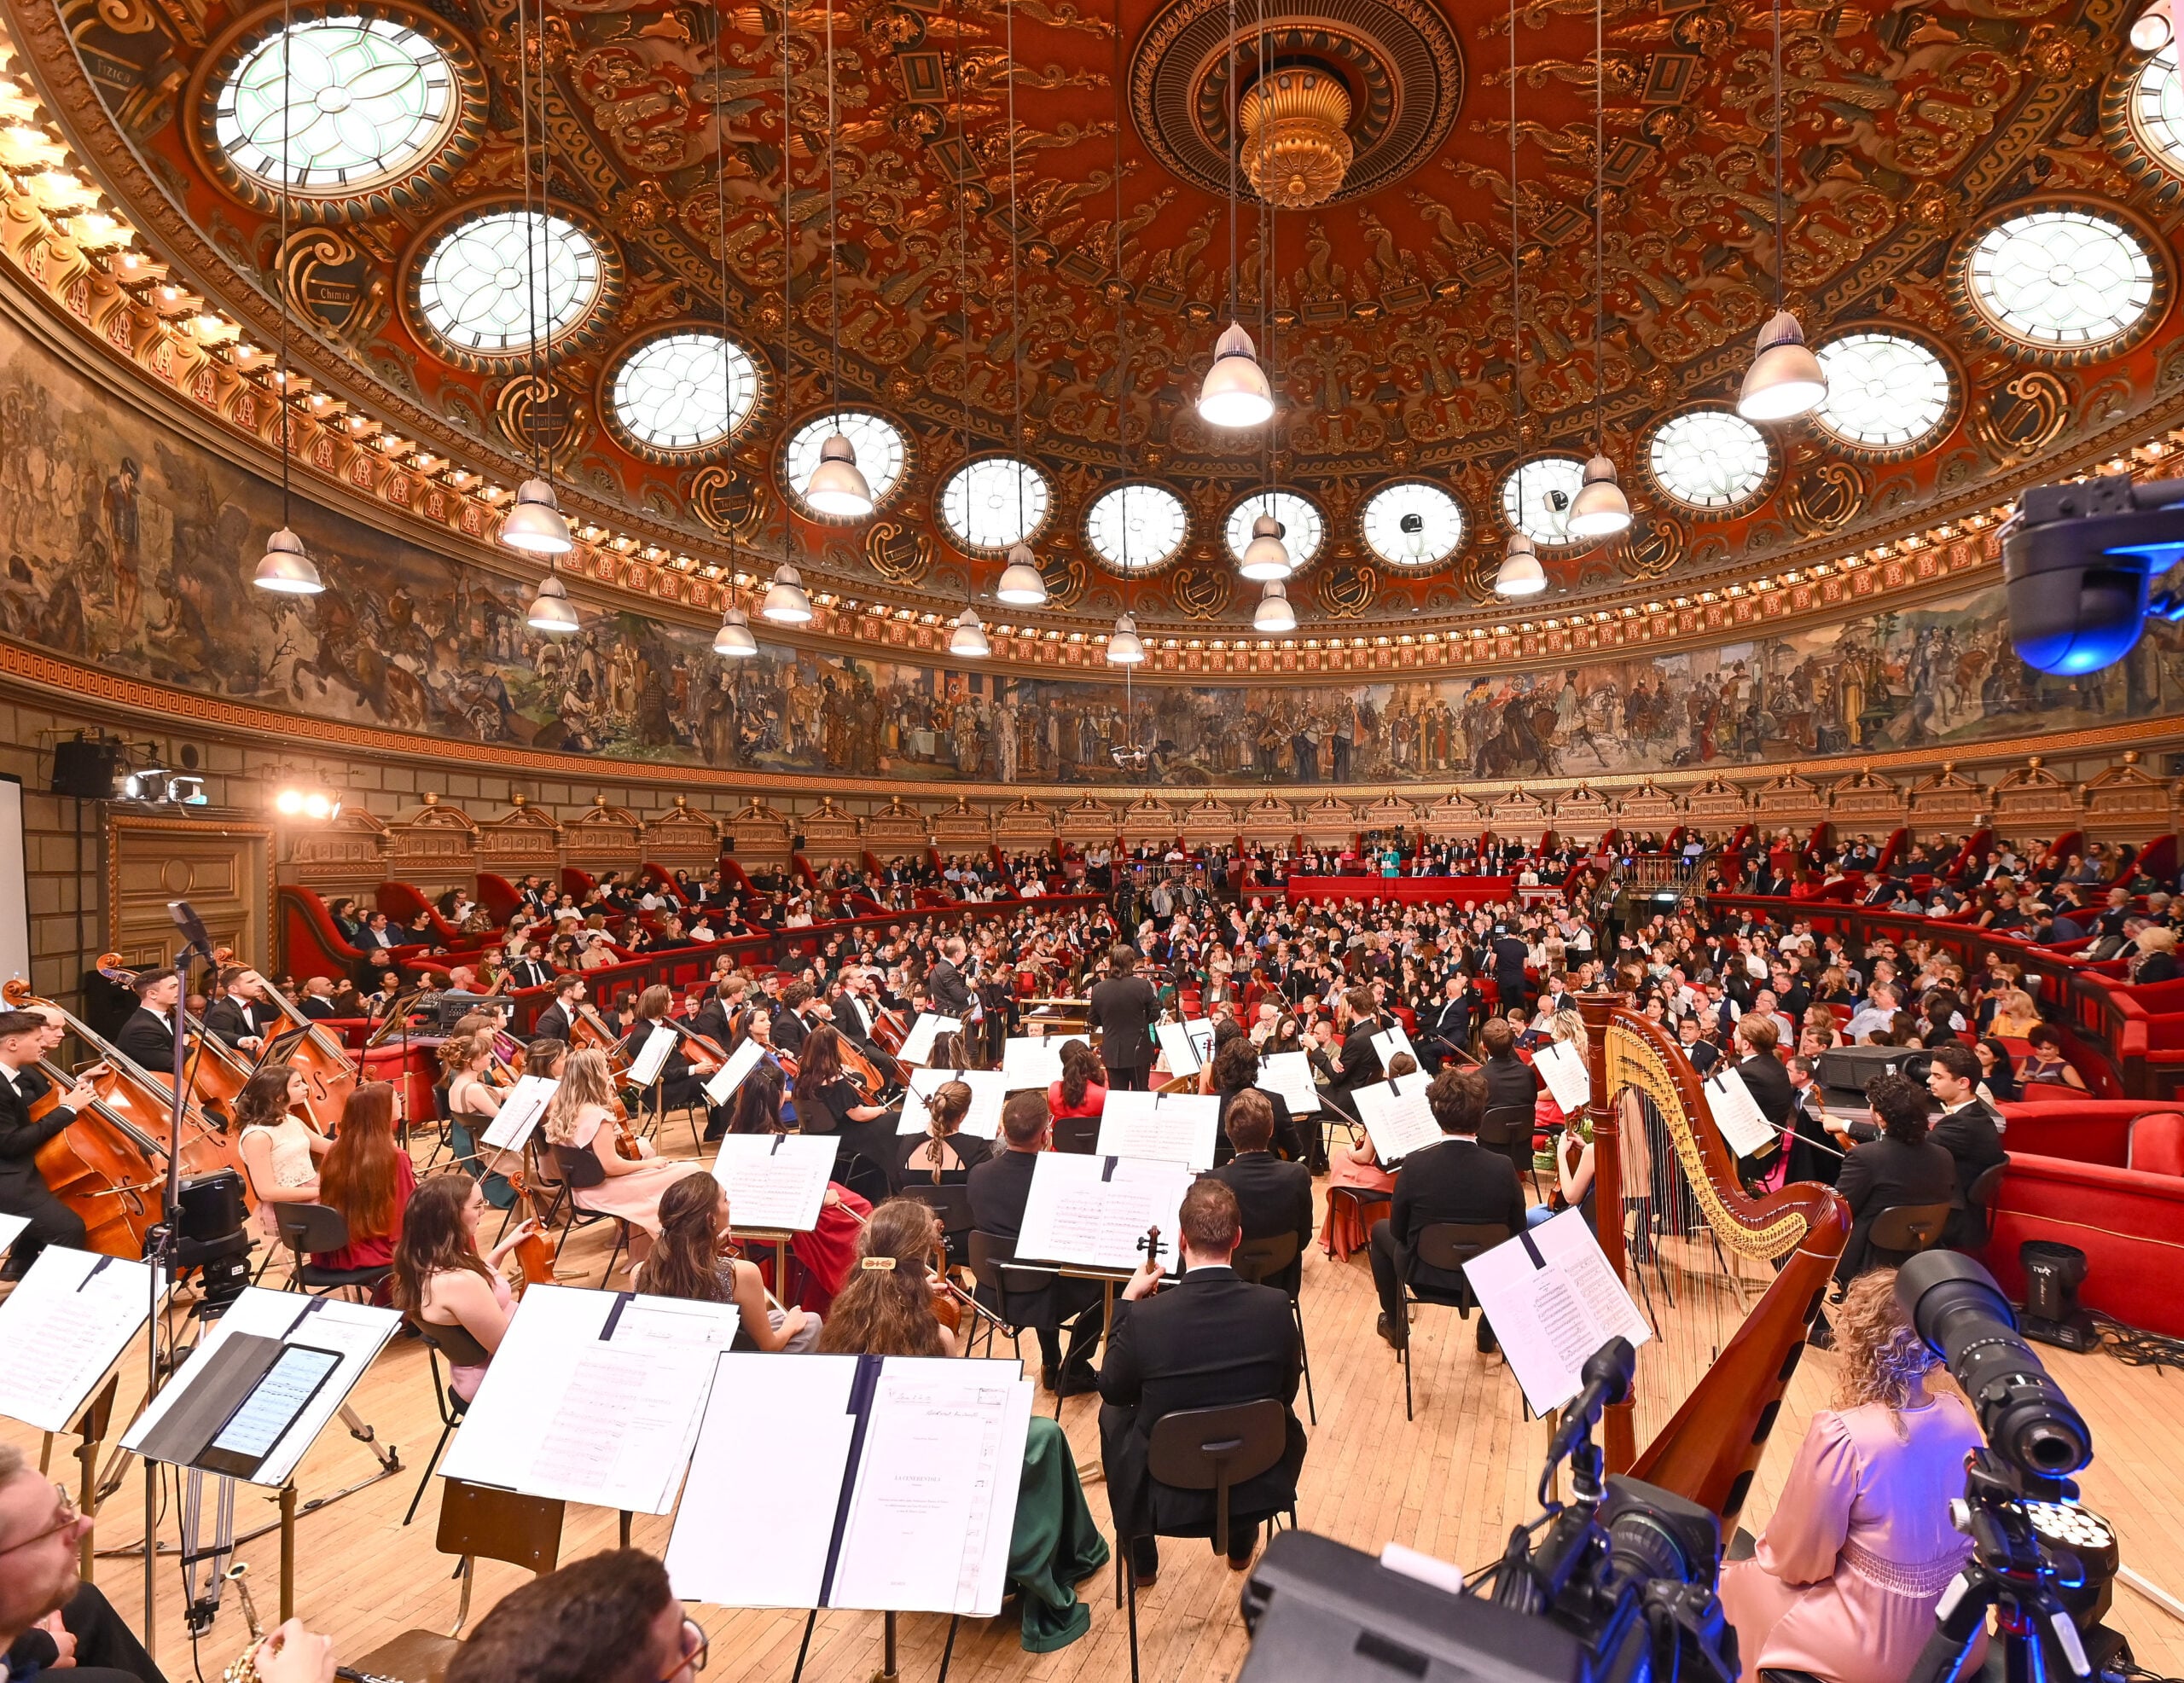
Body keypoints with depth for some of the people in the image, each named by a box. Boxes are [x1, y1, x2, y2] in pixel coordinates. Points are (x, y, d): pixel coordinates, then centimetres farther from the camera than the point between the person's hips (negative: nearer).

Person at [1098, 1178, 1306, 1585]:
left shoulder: (1144, 1317, -25)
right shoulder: (1275, 1306, -20)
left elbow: (1112, 1391, -5)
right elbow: (1287, 1390, -1)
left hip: (1166, 1496, -1)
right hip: (1257, 1487, 2)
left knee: (1113, 1413, 27)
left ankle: (1141, 1559, 39)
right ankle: (1242, 1541, 46)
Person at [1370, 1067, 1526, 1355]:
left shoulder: (1414, 1164, -24)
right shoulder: (1503, 1168, -21)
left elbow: (1398, 1231, -10)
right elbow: (1517, 1231, -6)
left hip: (1425, 1275, -1)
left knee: (1381, 1231, 28)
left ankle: (1395, 1325, 38)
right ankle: (1489, 1330, 39)